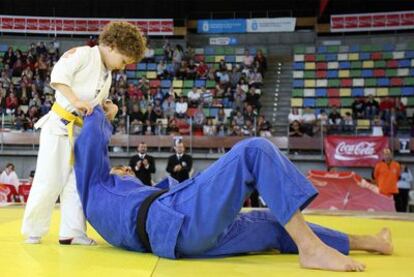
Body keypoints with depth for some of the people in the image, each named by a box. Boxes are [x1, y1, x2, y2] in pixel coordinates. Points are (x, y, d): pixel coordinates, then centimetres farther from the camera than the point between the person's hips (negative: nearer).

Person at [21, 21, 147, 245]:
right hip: (59, 126, -8)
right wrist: (76, 100, -27)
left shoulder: (107, 76, 18)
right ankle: (33, 231, 8)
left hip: (82, 132, 8)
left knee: (77, 183, 6)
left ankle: (72, 232, 12)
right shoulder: (83, 54, -7)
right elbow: (58, 75, -20)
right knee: (49, 182, -7)